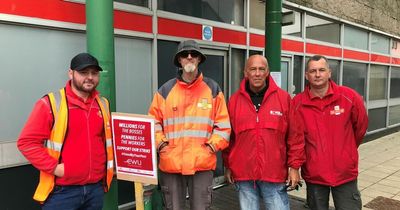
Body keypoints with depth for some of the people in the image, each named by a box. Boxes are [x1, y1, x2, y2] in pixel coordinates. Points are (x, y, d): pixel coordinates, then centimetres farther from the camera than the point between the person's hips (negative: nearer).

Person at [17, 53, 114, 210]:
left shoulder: (103, 104, 6)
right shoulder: (51, 103, -10)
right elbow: (27, 141, -10)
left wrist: (109, 164, 7)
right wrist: (54, 167, -15)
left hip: (96, 188, 5)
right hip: (62, 192, -4)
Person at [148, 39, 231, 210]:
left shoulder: (213, 89, 3)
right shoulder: (166, 90, 4)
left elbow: (223, 124, 4)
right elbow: (153, 123, 7)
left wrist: (212, 146, -7)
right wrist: (161, 145, -5)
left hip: (202, 164, 0)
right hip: (171, 164, 1)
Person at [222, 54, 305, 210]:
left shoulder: (283, 98, -1)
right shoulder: (234, 100, 3)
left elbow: (295, 136, 1)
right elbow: (229, 136, 7)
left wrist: (294, 166, -2)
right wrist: (228, 166, 9)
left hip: (275, 174, -1)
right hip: (243, 174, 2)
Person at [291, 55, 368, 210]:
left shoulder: (349, 97, -8)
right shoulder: (297, 103, -9)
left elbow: (361, 126, 8)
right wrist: (300, 161, 7)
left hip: (345, 173, 0)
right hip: (313, 174, 0)